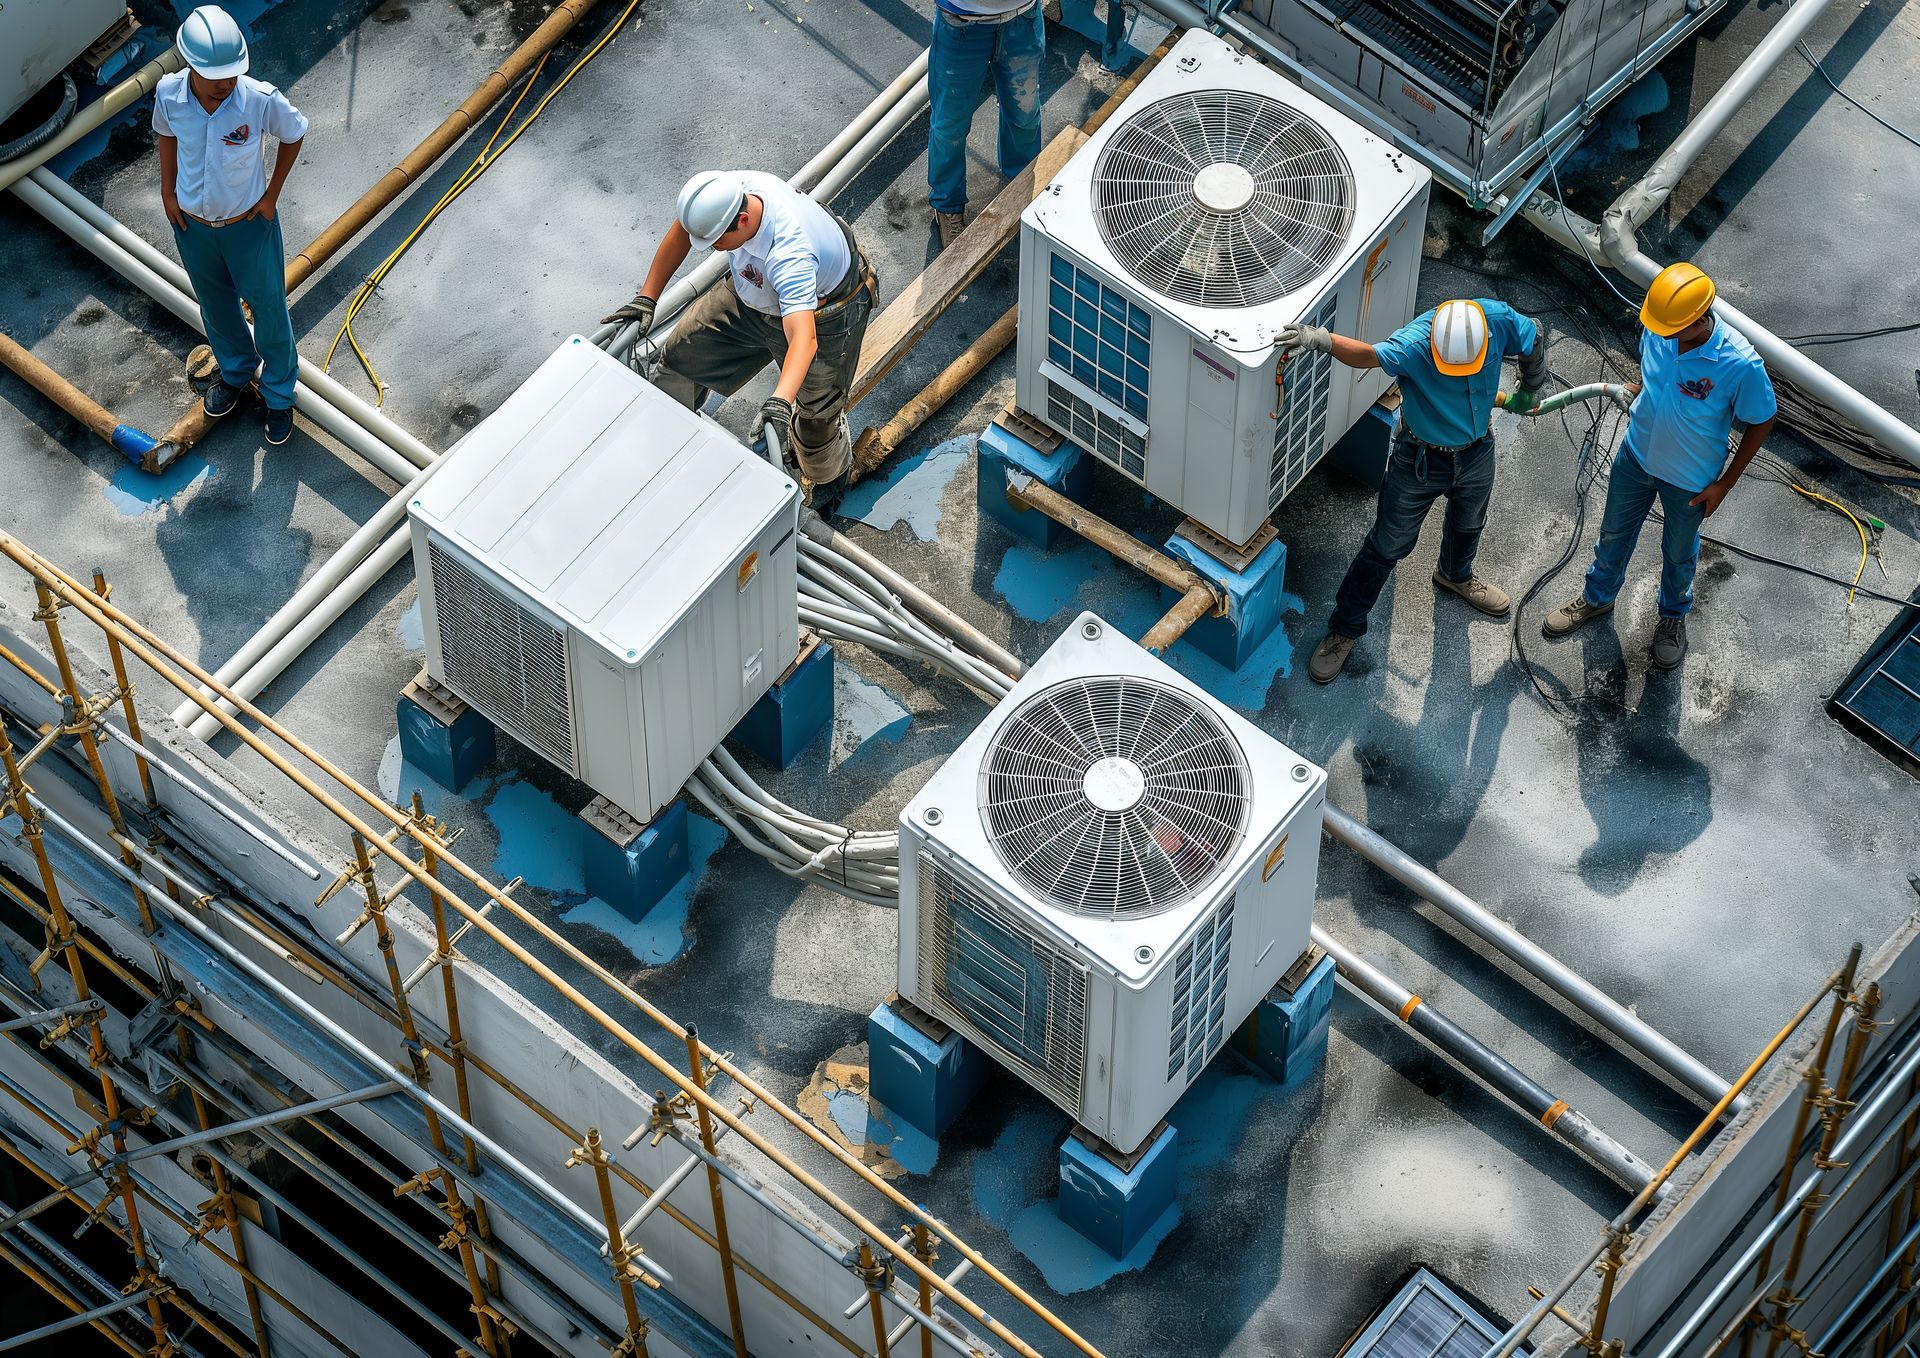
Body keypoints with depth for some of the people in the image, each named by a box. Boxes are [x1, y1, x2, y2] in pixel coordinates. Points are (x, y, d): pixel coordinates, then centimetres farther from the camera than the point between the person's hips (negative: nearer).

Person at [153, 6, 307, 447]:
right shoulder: (169, 93, -23)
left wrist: (272, 194, -7)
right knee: (216, 306, 26)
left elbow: (294, 135, -9)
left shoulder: (261, 100, -32)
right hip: (192, 224, 3)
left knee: (268, 310, 17)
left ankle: (279, 395, 41)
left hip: (249, 225, -3)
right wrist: (167, 190, 0)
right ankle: (236, 371, 55)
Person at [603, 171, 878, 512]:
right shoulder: (723, 190, -30)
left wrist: (779, 403, -72)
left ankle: (828, 480, 42)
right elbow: (680, 231, -8)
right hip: (755, 293, 7)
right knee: (684, 350, 14)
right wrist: (646, 299, -6)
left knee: (817, 411, 7)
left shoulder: (789, 256, -50)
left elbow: (803, 339, -59)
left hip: (824, 312, -7)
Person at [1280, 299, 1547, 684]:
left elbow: (1533, 342, -5)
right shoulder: (1415, 343, -38)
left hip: (1476, 453, 4)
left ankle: (1456, 575, 64)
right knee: (1387, 546, 7)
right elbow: (1367, 354, -56)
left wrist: (1530, 391, 11)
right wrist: (1322, 339, -76)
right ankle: (1344, 629, 25)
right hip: (1420, 460, -4)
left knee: (1468, 524, 32)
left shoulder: (1498, 320, -27)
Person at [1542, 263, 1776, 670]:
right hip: (1636, 455, 4)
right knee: (1614, 533, 27)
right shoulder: (1657, 331, -25)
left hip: (1689, 481, -4)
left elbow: (1761, 422, -20)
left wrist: (1724, 484, -13)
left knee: (1679, 552, 25)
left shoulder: (1741, 365, -39)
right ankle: (1598, 597, 56)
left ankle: (1673, 614, 55)